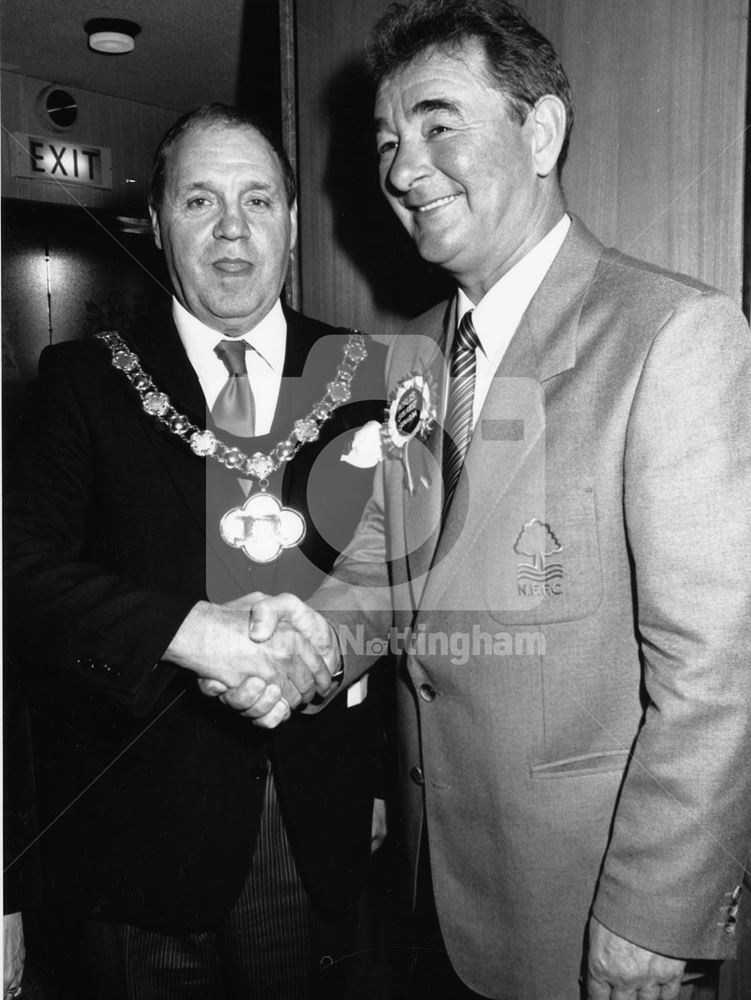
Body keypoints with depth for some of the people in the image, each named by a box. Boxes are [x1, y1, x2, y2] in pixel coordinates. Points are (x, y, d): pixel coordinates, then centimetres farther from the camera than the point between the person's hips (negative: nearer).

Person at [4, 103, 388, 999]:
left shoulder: (361, 374, -1)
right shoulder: (86, 381, -3)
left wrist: (397, 768, 3)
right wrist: (189, 629, -27)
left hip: (316, 822, 1)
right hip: (143, 821, -1)